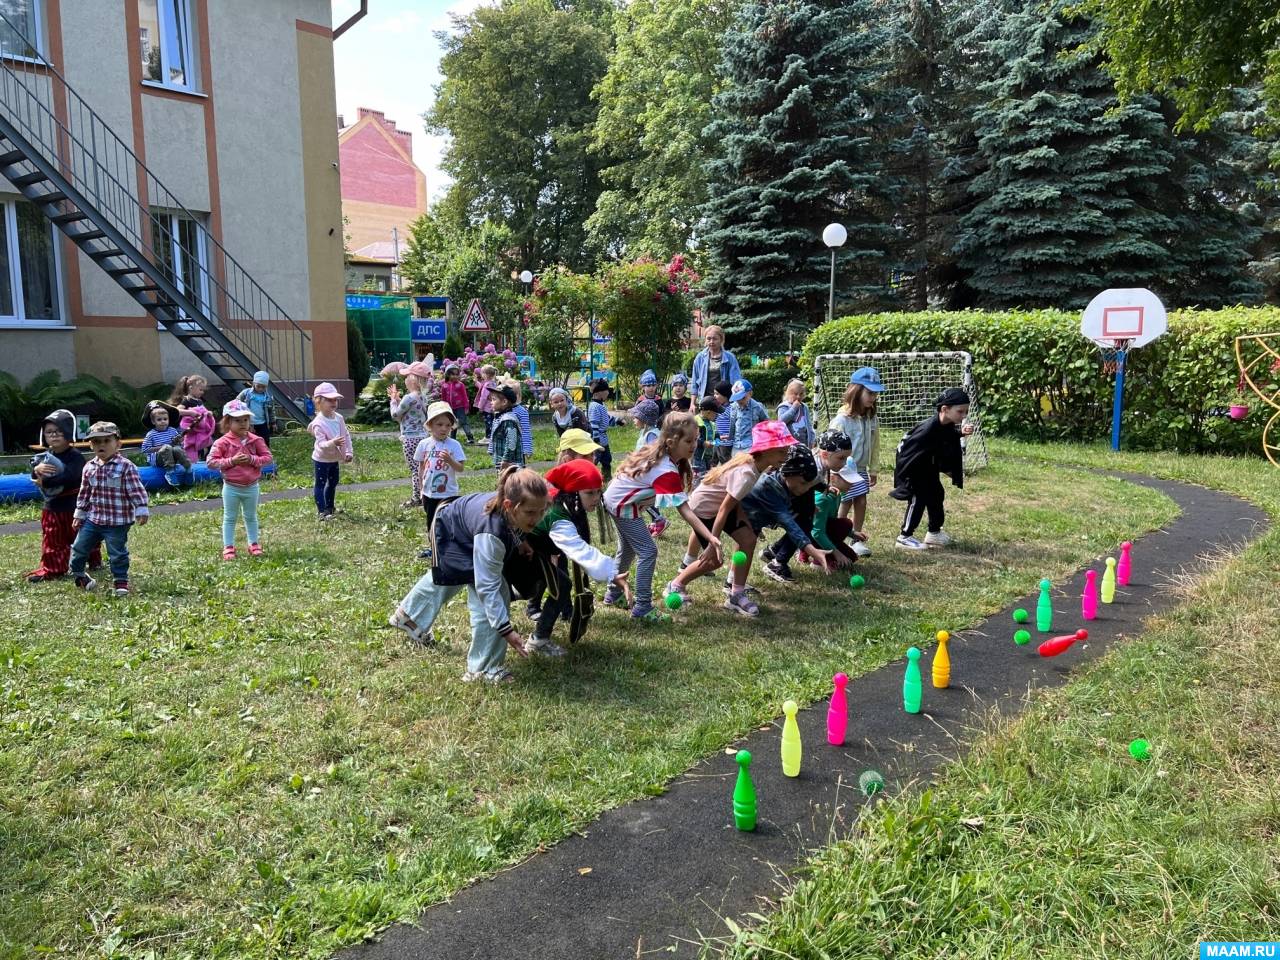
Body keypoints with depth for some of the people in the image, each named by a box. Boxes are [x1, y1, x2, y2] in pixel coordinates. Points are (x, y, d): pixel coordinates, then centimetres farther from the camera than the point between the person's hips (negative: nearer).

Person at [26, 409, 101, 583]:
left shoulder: (75, 457, -15)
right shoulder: (44, 456, 6)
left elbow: (69, 477, -28)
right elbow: (35, 477, 1)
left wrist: (46, 481, -25)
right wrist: (37, 469, -21)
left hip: (73, 507, -6)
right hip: (51, 507, 6)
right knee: (52, 541, 7)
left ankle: (95, 560, 25)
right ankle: (51, 569, 13)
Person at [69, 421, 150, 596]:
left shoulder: (125, 467, -12)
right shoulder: (89, 468, 4)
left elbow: (137, 490, -13)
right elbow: (84, 493, 14)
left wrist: (141, 509, -19)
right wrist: (79, 514, 16)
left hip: (118, 521, -5)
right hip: (93, 519, 5)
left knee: (117, 552, 3)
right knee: (79, 547, 13)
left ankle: (120, 581, 18)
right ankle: (78, 574, 36)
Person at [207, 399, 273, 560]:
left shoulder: (255, 440, -3)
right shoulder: (222, 442, -10)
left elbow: (267, 457, -3)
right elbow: (212, 462, -13)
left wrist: (252, 459, -19)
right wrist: (231, 461, -22)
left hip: (251, 487, 2)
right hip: (231, 488, -2)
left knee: (251, 517, 17)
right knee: (229, 518, 8)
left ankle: (254, 544, 28)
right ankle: (228, 547, 15)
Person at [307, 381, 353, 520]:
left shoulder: (339, 418, -5)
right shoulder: (318, 423, -26)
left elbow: (346, 435, 2)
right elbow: (321, 444, -33)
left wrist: (349, 452, -5)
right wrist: (332, 443, -51)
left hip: (334, 458, 8)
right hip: (321, 459, -8)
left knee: (333, 482, 21)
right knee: (320, 484, 0)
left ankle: (329, 506, 38)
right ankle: (322, 511, 3)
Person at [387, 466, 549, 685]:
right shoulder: (491, 532, -48)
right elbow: (488, 587, -44)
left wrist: (520, 542, -4)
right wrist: (506, 629, -44)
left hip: (465, 532, 8)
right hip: (451, 535, -8)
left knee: (444, 578, 33)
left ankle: (408, 615, 64)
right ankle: (483, 669, -5)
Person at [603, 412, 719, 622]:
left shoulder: (657, 453, -7)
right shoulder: (668, 472, -31)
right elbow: (685, 511, -35)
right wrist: (710, 538, -39)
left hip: (614, 498, 10)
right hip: (624, 506, -10)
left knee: (628, 549, 23)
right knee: (648, 551, -9)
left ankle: (614, 594, 40)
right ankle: (642, 608, -5)